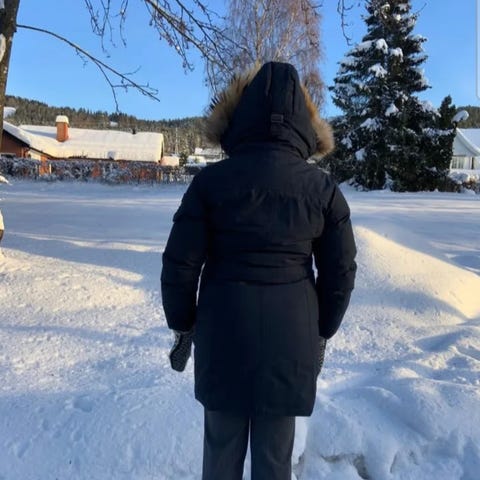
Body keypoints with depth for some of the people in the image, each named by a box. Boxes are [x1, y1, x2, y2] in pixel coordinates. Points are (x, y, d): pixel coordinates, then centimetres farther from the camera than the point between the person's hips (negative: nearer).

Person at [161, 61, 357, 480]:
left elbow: (180, 263, -7)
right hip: (291, 338, 1)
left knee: (222, 445, 18)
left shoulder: (212, 180, -9)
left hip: (223, 334, 0)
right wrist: (322, 332, 14)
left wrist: (181, 325, 7)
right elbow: (340, 272, 0)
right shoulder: (323, 188, -4)